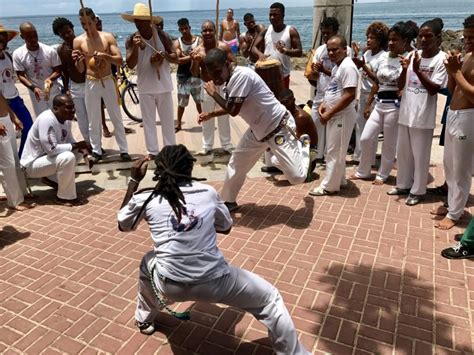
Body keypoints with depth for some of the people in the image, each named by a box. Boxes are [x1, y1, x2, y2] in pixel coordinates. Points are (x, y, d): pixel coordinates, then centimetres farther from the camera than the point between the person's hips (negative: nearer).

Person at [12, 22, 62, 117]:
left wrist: (50, 79, -29)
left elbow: (58, 70, -7)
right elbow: (21, 75, -7)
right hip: (36, 93, 0)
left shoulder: (50, 50, -13)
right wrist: (33, 88, -25)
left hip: (53, 91, 0)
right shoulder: (18, 54, -11)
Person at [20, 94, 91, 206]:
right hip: (32, 163, -9)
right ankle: (65, 197, -16)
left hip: (47, 156, 9)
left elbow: (69, 141, 9)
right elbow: (51, 149, -33)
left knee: (78, 151, 6)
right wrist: (75, 145, -24)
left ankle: (51, 179, 12)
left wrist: (81, 147, -12)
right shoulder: (46, 119, -28)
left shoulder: (66, 119, -2)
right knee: (67, 157, -30)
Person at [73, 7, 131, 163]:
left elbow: (119, 60, -8)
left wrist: (104, 56, -25)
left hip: (108, 81, 0)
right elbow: (80, 70, 1)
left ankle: (123, 150, 13)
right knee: (93, 121, 6)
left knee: (116, 118, 5)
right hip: (90, 83, 1)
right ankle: (96, 151, 18)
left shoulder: (108, 37, -1)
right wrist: (78, 61, -21)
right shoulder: (78, 41, 0)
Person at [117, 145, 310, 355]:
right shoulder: (207, 192, 4)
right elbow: (226, 227, 21)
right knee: (270, 298, 19)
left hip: (168, 285, 2)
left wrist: (134, 181, 25)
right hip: (214, 283, -2)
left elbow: (123, 225, 24)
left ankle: (144, 320, 54)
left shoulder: (145, 198, 2)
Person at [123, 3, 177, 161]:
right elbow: (130, 65, -12)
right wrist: (136, 47, -27)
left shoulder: (161, 35, -2)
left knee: (168, 119, 7)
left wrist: (165, 55, -23)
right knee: (148, 121, 7)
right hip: (145, 87, 0)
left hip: (163, 85, 0)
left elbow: (175, 57, -1)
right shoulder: (131, 40, -3)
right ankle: (152, 151, 17)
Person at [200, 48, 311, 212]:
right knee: (236, 165, 11)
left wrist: (214, 94, -12)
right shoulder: (231, 79, 2)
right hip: (258, 131, 9)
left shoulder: (241, 75, -28)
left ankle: (303, 145, 24)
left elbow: (233, 111, -26)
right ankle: (229, 202, 31)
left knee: (297, 176, -6)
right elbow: (231, 107, 16)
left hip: (279, 128, -9)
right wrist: (211, 114, 2)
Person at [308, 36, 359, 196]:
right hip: (334, 115, 10)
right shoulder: (337, 66, 12)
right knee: (336, 151, 17)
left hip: (342, 116, -10)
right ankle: (339, 180, 30)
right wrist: (323, 105, 4)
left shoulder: (347, 67, -19)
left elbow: (349, 96, -25)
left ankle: (329, 186, 7)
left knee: (334, 152, -3)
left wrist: (329, 113, -21)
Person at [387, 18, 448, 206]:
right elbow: (400, 86, 6)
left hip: (423, 115, -5)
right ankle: (403, 185, 31)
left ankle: (417, 190, 19)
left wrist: (417, 71, -24)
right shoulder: (412, 55, 6)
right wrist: (404, 69, -12)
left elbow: (434, 89, -15)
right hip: (405, 112, 6)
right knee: (402, 152, 15)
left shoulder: (441, 59, -8)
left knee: (420, 155, 4)